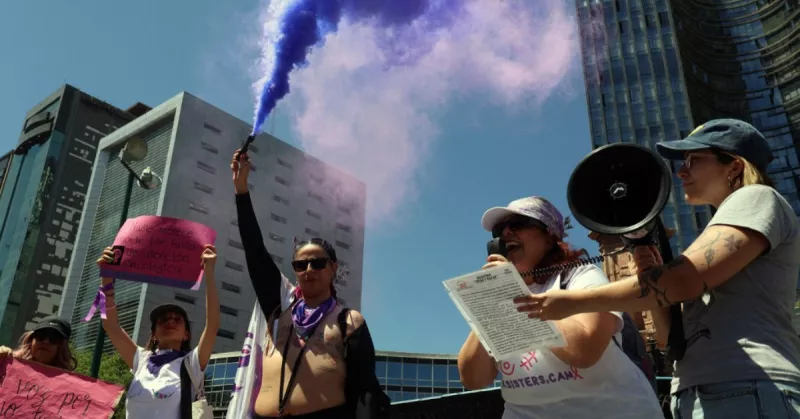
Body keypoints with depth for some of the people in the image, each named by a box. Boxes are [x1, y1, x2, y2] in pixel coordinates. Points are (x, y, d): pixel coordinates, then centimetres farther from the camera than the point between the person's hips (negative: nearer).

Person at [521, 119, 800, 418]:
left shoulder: (756, 198, 0)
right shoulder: (717, 237, 25)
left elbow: (685, 280, -17)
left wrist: (573, 301, -13)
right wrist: (653, 279, 0)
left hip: (746, 394, -8)